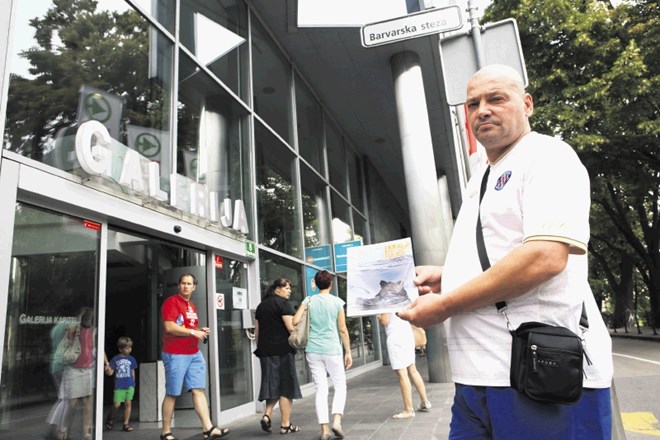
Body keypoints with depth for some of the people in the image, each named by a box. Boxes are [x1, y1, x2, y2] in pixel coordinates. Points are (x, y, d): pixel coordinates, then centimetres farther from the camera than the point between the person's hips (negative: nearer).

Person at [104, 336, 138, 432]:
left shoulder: (131, 359, 8)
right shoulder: (115, 359, 2)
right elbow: (110, 372, 1)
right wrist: (107, 369, -21)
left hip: (130, 385, 2)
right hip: (119, 386, -2)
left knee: (128, 403, 2)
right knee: (116, 404, -6)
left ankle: (126, 424, 13)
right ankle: (110, 418, 24)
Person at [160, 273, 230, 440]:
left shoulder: (192, 306, 16)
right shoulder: (172, 302, -9)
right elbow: (169, 327, -20)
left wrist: (201, 331, 9)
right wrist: (193, 332, -18)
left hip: (194, 354, 8)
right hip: (175, 354, -7)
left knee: (199, 390, 2)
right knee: (172, 394, 2)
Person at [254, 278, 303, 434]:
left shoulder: (261, 305, 15)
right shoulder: (283, 303, -8)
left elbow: (257, 331, 17)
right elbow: (291, 327, -16)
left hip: (265, 350, 7)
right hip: (283, 350, -6)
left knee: (273, 383, 15)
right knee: (285, 386, 2)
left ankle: (267, 415, -1)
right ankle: (285, 424, 7)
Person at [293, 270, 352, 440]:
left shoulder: (309, 301, 3)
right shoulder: (337, 302, -2)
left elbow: (295, 321, -6)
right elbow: (343, 330, -1)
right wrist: (348, 352, 5)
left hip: (313, 351, 2)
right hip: (332, 350, -2)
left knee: (321, 389, 7)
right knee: (340, 386, 12)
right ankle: (336, 421, -5)